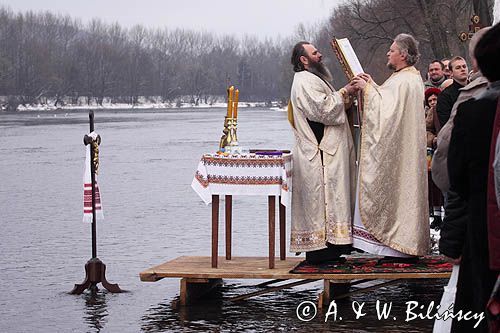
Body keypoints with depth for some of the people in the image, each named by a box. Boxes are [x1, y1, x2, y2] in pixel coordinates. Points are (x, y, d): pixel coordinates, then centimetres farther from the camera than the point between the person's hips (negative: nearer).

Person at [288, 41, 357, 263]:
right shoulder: (305, 82, -13)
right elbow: (323, 109, -23)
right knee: (321, 200, -10)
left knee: (322, 202, 10)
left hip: (326, 152, 11)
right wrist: (344, 93, -13)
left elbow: (328, 110, 24)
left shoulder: (313, 80, 22)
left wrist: (344, 100, 9)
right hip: (319, 155, -11)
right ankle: (319, 250, -9)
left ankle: (320, 250, 12)